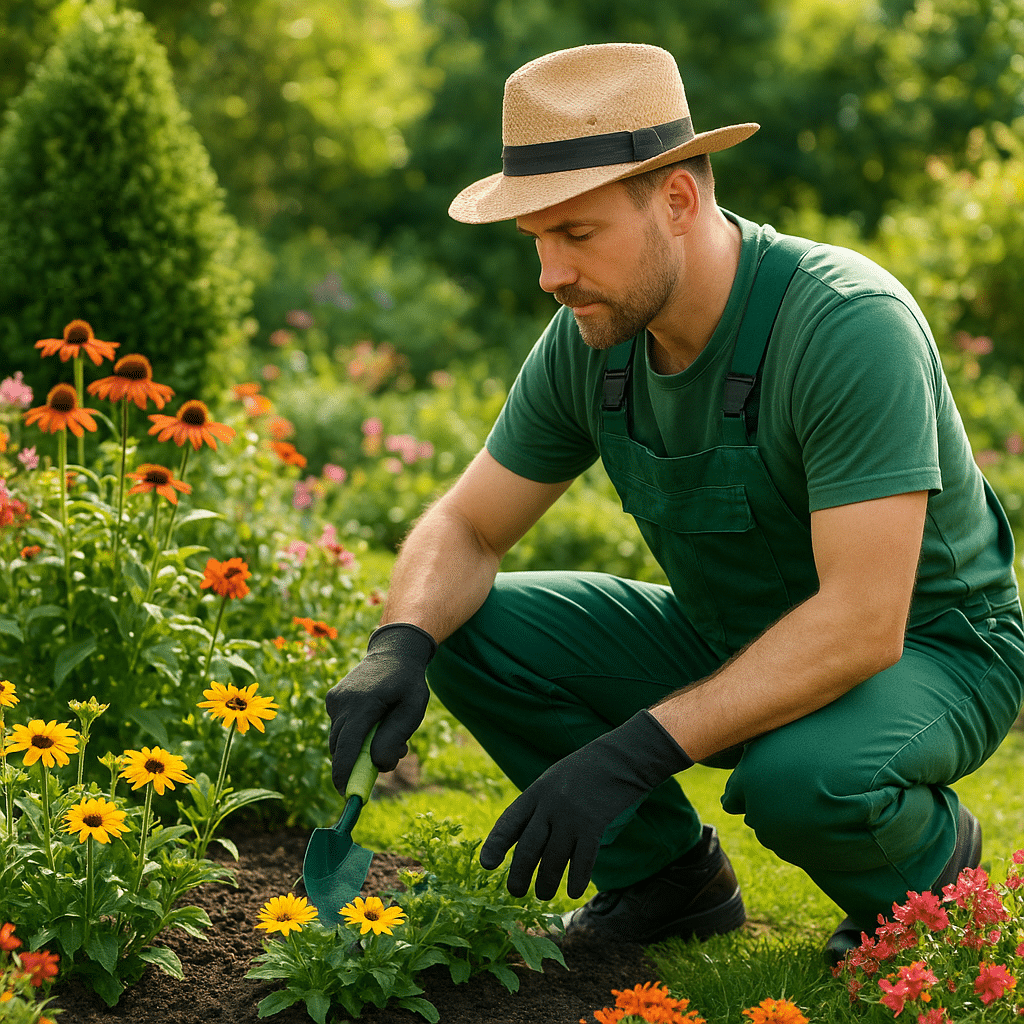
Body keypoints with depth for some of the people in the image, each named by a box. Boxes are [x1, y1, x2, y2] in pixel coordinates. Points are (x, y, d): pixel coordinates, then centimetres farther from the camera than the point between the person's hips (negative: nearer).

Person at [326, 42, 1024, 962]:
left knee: (799, 780, -38)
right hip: (731, 642, 6)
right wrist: (398, 647, -23)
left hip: (926, 650, -6)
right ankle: (669, 876, 6)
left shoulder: (852, 326, -31)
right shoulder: (589, 338, -10)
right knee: (471, 628, -11)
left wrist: (636, 751, -40)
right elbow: (465, 528, 0)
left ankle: (930, 862, -2)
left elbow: (864, 625, -36)